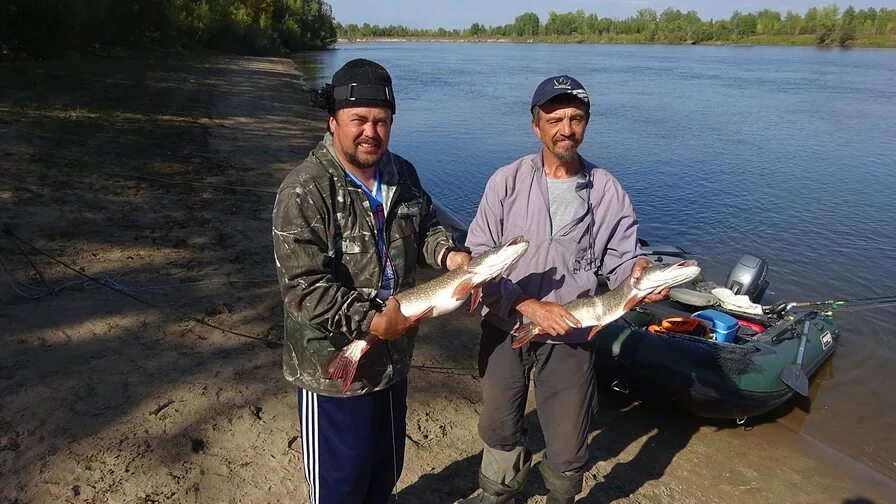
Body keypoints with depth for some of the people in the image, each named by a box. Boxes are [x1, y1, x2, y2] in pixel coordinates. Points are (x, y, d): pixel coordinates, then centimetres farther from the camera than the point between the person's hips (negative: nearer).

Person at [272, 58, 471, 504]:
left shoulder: (403, 175, 0)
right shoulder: (305, 191, -22)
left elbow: (425, 227, 14)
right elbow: (304, 288, -26)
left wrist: (448, 254, -7)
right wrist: (371, 322, -32)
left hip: (393, 358, 7)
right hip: (334, 367, -6)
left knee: (386, 467, 28)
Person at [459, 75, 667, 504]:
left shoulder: (608, 191, -5)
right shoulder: (507, 182, -8)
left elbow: (619, 260, -1)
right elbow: (478, 257, -11)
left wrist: (636, 271, -25)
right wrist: (529, 305, -21)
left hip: (570, 337, 0)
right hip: (505, 328, 1)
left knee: (567, 450, 9)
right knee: (499, 428, 22)